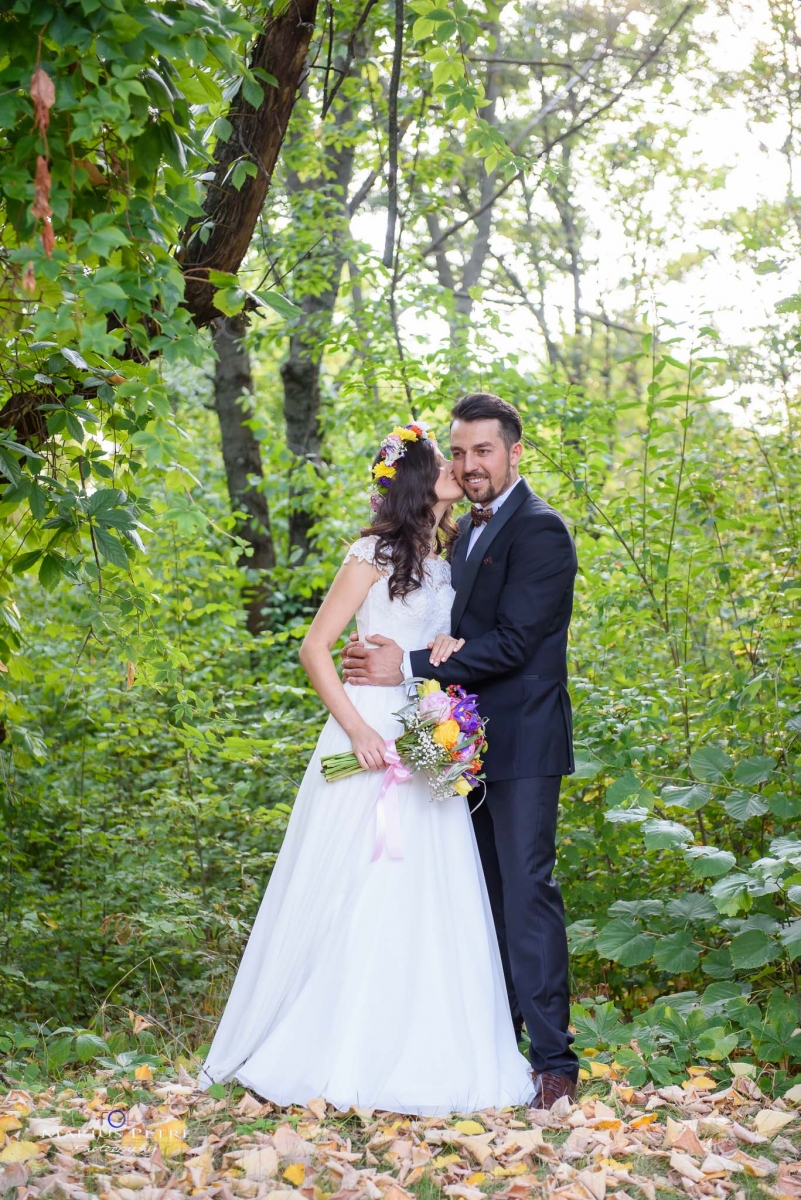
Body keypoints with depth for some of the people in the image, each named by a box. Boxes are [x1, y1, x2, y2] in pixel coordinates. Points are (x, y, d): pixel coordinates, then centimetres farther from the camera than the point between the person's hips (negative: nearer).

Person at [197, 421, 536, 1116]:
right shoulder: (376, 552, -6)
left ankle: (421, 1056, 14)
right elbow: (316, 648, -8)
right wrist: (356, 729, -18)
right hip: (371, 734, -7)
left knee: (430, 900, 5)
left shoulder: (448, 556, 15)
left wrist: (451, 649, -1)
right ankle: (308, 1053, 6)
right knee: (350, 896, -5)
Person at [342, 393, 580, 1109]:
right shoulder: (466, 530, 17)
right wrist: (409, 656, -2)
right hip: (472, 739, 9)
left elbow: (512, 642, -19)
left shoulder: (539, 529, -11)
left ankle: (554, 1060, -2)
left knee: (528, 891, -8)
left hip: (521, 742, -9)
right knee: (486, 893, 14)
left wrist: (411, 668, -18)